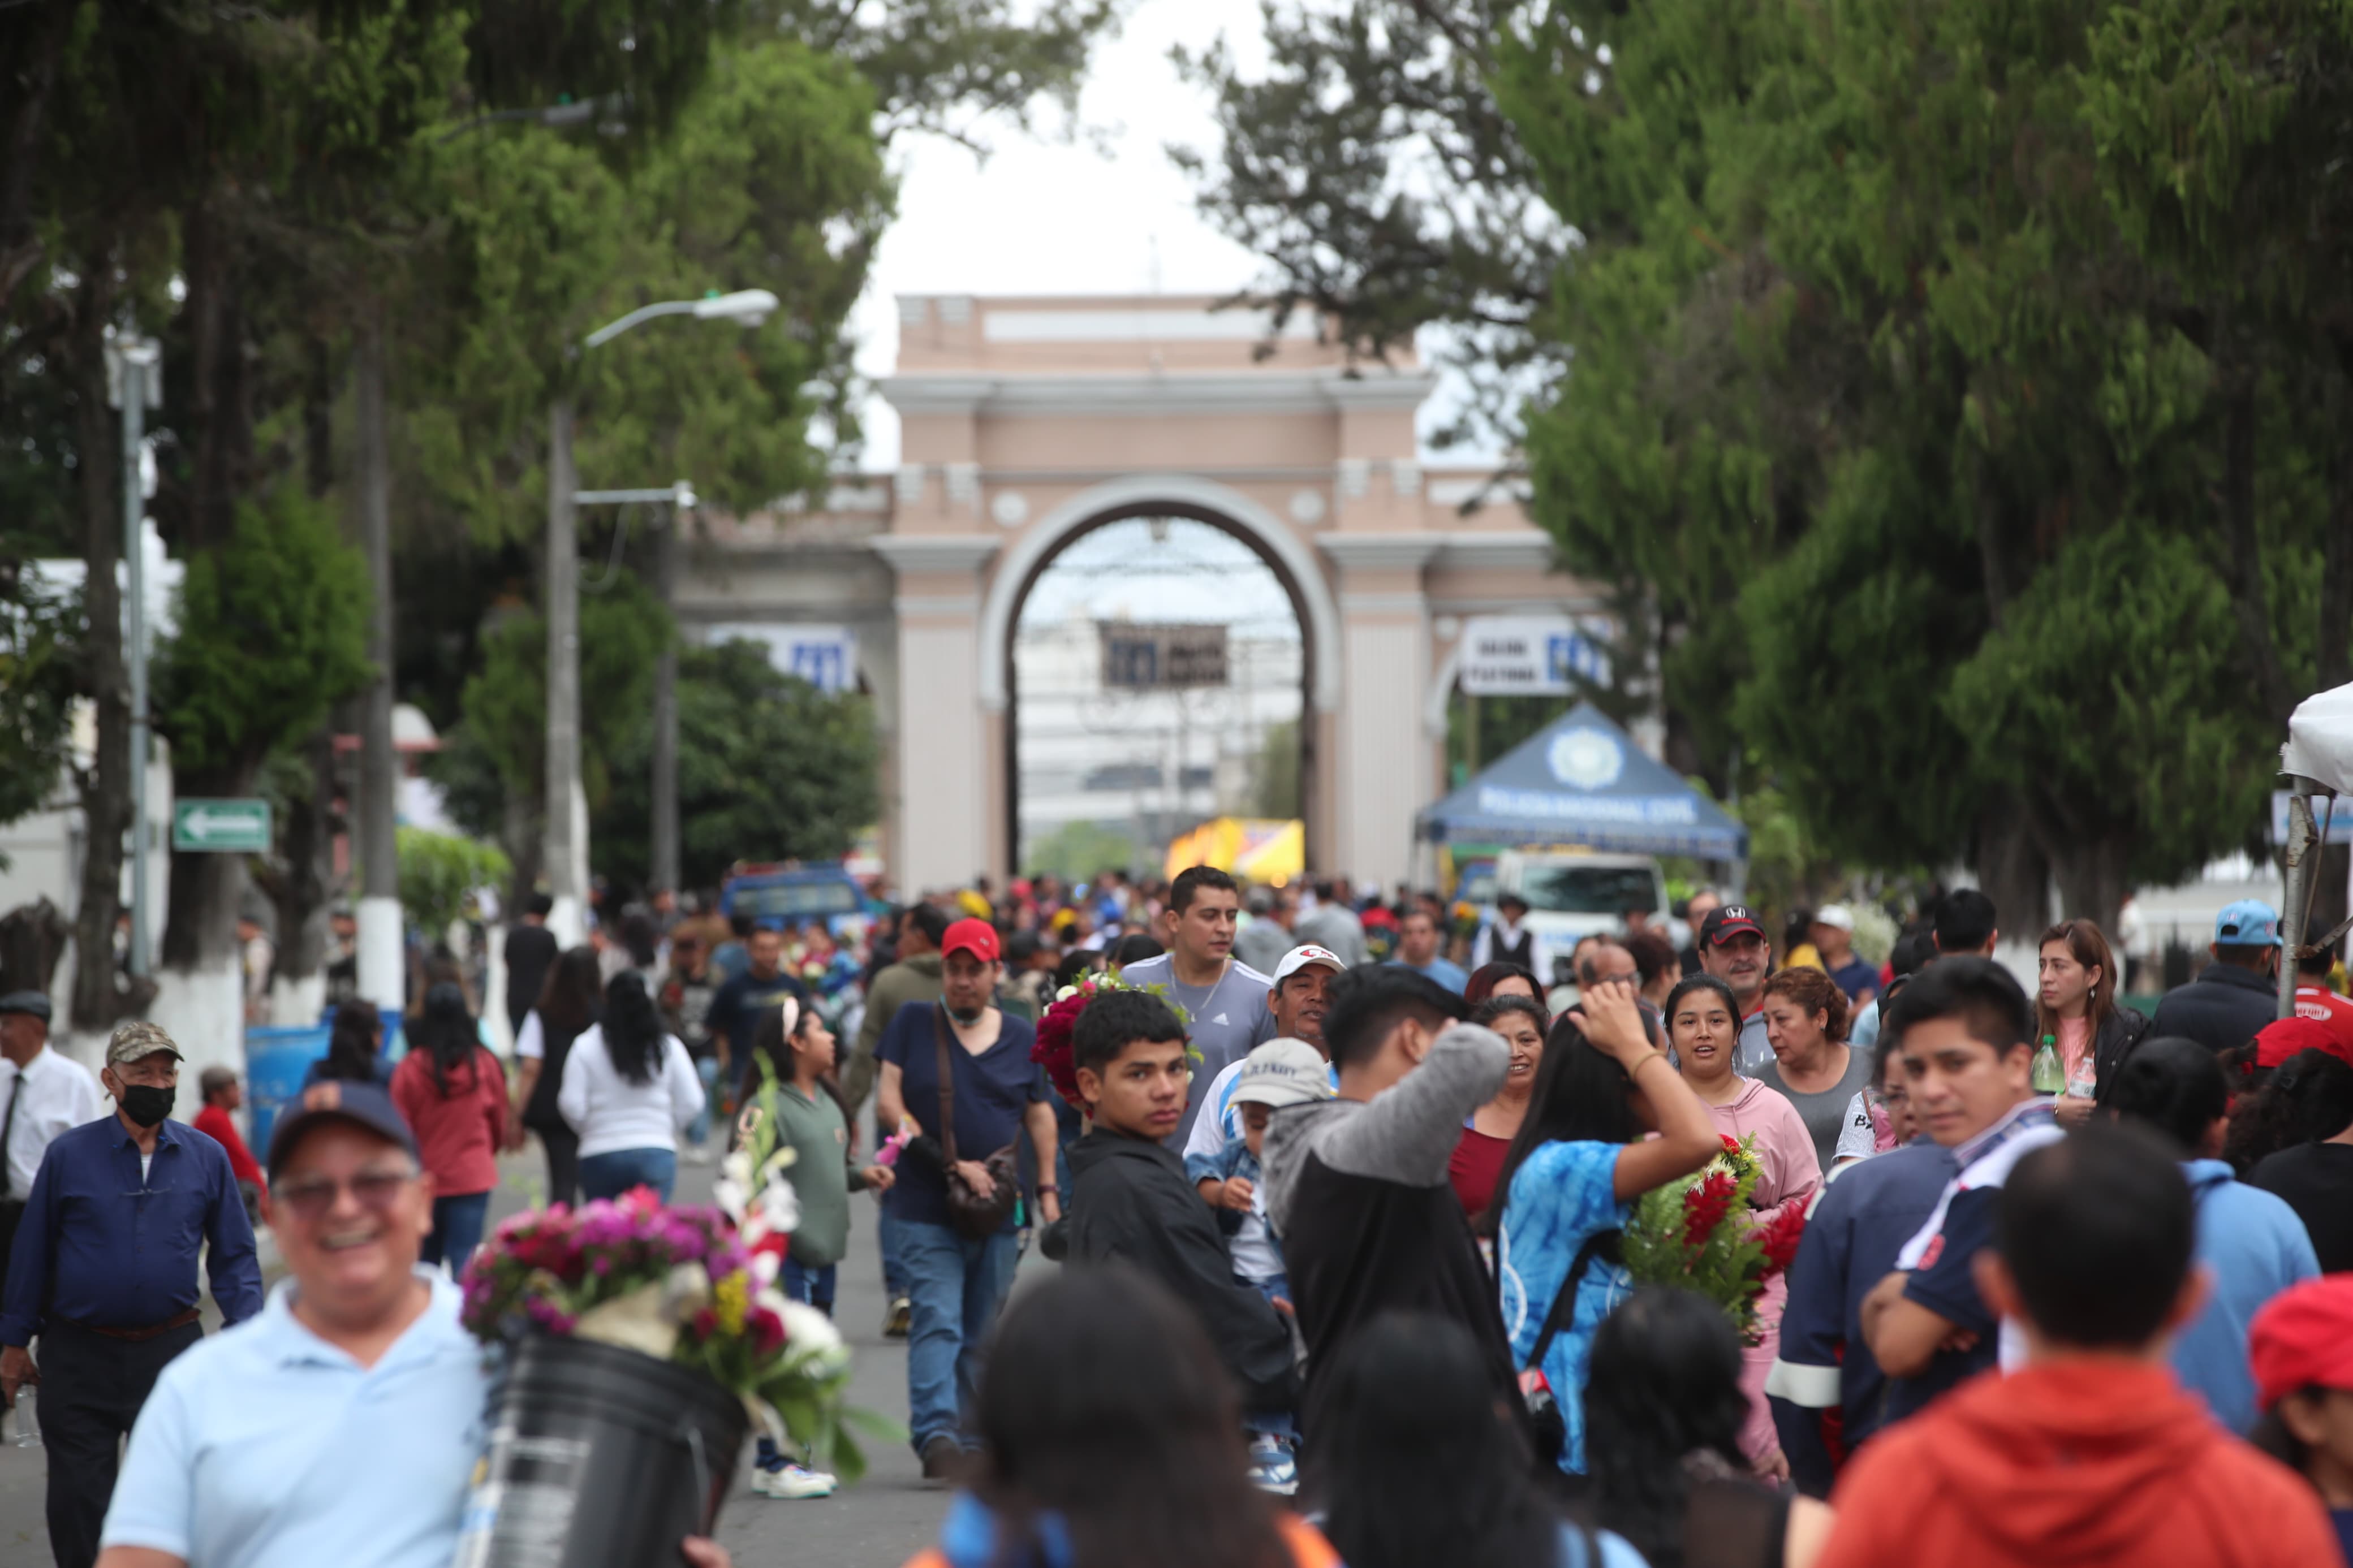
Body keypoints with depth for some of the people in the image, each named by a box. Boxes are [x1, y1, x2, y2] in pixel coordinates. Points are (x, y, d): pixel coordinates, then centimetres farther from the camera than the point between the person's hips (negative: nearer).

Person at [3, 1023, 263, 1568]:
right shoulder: (69, 1155, -1)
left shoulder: (206, 1157, 3)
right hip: (79, 1357, -1)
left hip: (171, 1352, 1)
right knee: (77, 1502, 0)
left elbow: (233, 1256, 8)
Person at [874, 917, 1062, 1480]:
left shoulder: (1021, 1037, 12)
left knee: (982, 1333, 8)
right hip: (925, 1207, -3)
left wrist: (1047, 1187, 8)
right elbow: (888, 1104, -2)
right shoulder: (913, 1023, 4)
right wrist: (951, 1164, -9)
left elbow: (1040, 1116, 19)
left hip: (997, 1206, 3)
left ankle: (971, 1443, 15)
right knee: (937, 1321, -16)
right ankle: (937, 1437, -25)